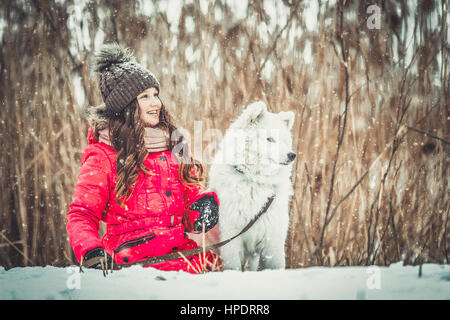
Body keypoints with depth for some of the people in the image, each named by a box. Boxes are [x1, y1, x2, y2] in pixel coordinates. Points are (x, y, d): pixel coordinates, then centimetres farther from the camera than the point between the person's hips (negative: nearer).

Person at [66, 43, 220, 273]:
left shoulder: (172, 143, 21)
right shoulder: (103, 155, 4)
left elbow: (191, 188, 30)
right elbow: (81, 214, 2)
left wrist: (205, 200, 5)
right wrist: (90, 251, -18)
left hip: (183, 248, 6)